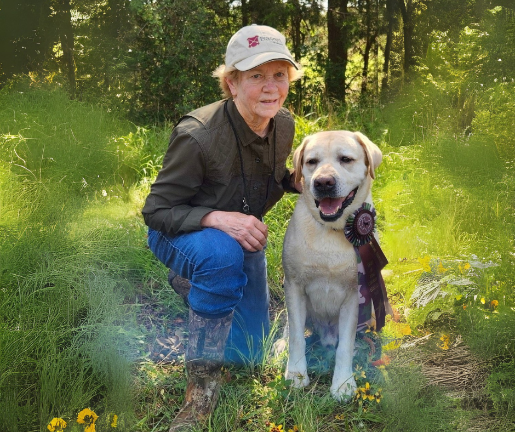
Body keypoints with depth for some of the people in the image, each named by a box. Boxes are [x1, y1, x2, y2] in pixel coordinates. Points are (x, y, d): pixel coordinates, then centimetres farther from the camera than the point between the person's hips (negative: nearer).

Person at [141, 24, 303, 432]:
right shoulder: (197, 134, -33)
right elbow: (156, 211, -25)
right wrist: (217, 218, -43)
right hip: (182, 235, -6)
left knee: (248, 354, 12)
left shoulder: (284, 125, -14)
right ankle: (203, 379, -22)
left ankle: (191, 284, 37)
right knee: (222, 254, -43)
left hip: (243, 234, 6)